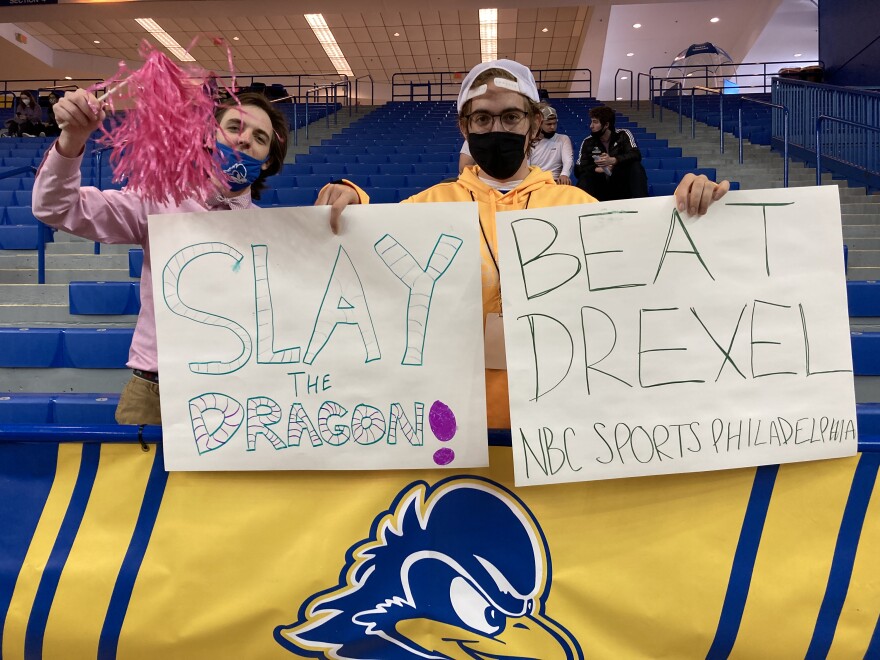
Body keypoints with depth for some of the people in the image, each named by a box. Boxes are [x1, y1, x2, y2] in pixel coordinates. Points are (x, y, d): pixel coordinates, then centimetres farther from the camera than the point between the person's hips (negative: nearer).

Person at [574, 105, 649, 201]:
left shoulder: (623, 135, -3)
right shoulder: (587, 143, 1)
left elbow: (636, 155, -19)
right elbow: (578, 169, -4)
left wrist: (612, 160, -36)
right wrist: (597, 169, -23)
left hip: (622, 185, 0)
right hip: (601, 187, 1)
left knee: (635, 166, -27)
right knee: (584, 177, -27)